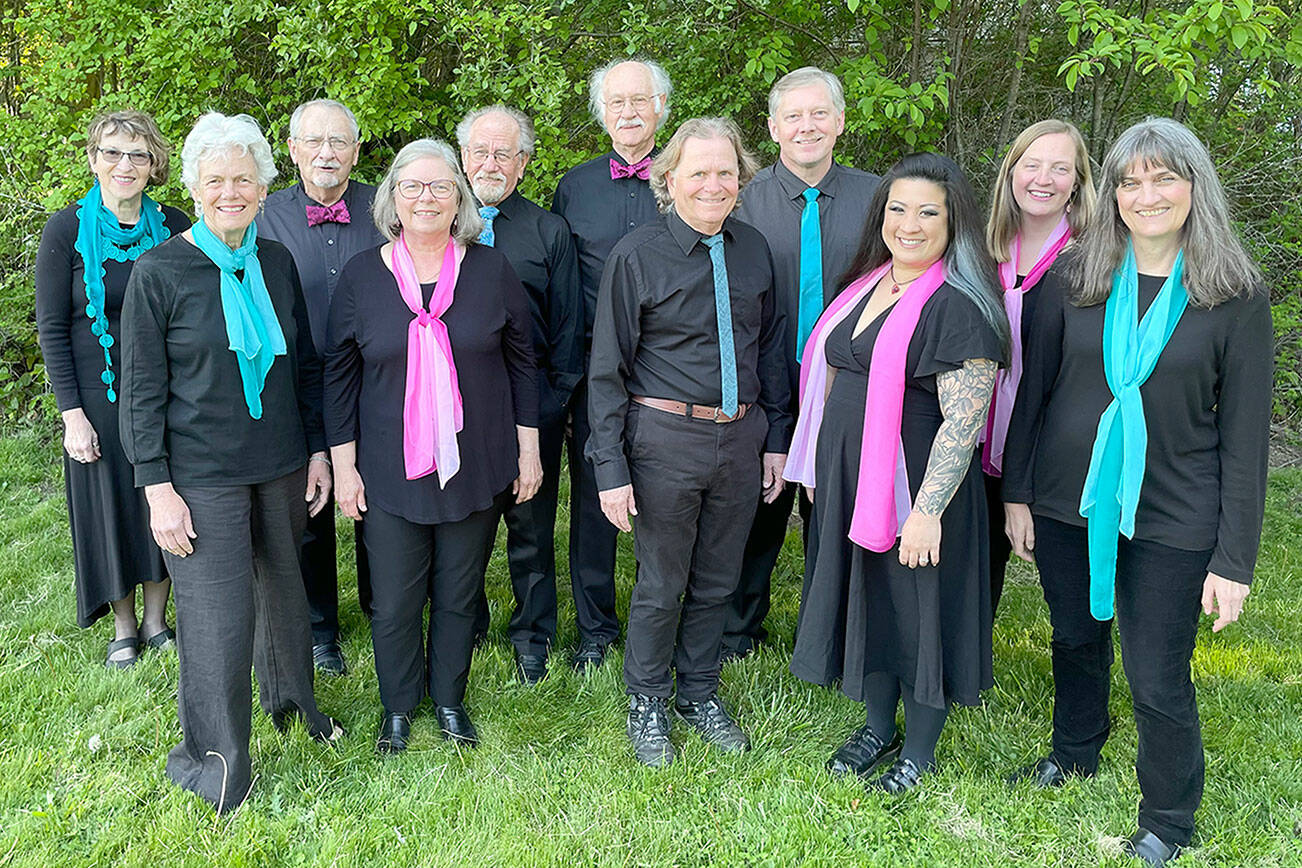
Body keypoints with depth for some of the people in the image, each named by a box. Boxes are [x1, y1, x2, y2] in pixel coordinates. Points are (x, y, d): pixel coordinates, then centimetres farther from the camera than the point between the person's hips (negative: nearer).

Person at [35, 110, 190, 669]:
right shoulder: (66, 230, -7)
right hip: (100, 395, -2)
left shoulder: (173, 226, -1)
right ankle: (123, 628, 27)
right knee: (110, 502, 9)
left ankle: (156, 619, 28)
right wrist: (71, 412, -10)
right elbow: (51, 328, -6)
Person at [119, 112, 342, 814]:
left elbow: (305, 364, 11)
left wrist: (317, 449, 9)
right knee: (219, 617, 0)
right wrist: (157, 487, -10)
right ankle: (214, 767, 21)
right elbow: (142, 392, -6)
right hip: (201, 475, -4)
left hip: (280, 465, 4)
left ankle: (291, 700, 43)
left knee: (284, 587, 16)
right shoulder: (158, 273, -8)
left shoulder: (277, 262, 4)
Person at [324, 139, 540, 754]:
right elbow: (339, 374, 3)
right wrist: (343, 465, 1)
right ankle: (397, 708, 32)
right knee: (394, 602, 8)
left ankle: (450, 700, 35)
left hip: (476, 466, 1)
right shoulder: (361, 275, -1)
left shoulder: (491, 269, 0)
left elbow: (521, 363, 5)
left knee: (459, 594, 13)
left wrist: (528, 448, 4)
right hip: (389, 471, 0)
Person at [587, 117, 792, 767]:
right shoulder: (636, 255, -7)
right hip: (666, 438, -4)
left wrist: (775, 437, 11)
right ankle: (646, 702, 29)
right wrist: (611, 466, -11)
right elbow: (607, 368, -7)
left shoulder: (753, 249, 6)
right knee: (661, 586, 6)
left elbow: (771, 347, 14)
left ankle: (699, 693, 37)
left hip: (741, 438, 4)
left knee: (717, 580, 16)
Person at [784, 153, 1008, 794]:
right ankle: (878, 727, 39)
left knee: (918, 611, 7)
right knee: (866, 598, 19)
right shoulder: (868, 285, 9)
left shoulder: (959, 306, -16)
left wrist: (928, 509, -26)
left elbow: (964, 421, -22)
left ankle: (919, 752, 28)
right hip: (849, 479, 8)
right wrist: (821, 470, 18)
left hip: (916, 489, -7)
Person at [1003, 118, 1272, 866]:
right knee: (1077, 640, 20)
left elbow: (1245, 435, -6)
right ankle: (1075, 753, 48)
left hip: (1171, 522, -2)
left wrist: (1235, 559, -8)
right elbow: (1034, 388, 5)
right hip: (1067, 502, 3)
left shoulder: (1237, 294, -7)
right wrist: (1018, 493, 3)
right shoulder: (1074, 278, -1)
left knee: (1157, 680, 5)